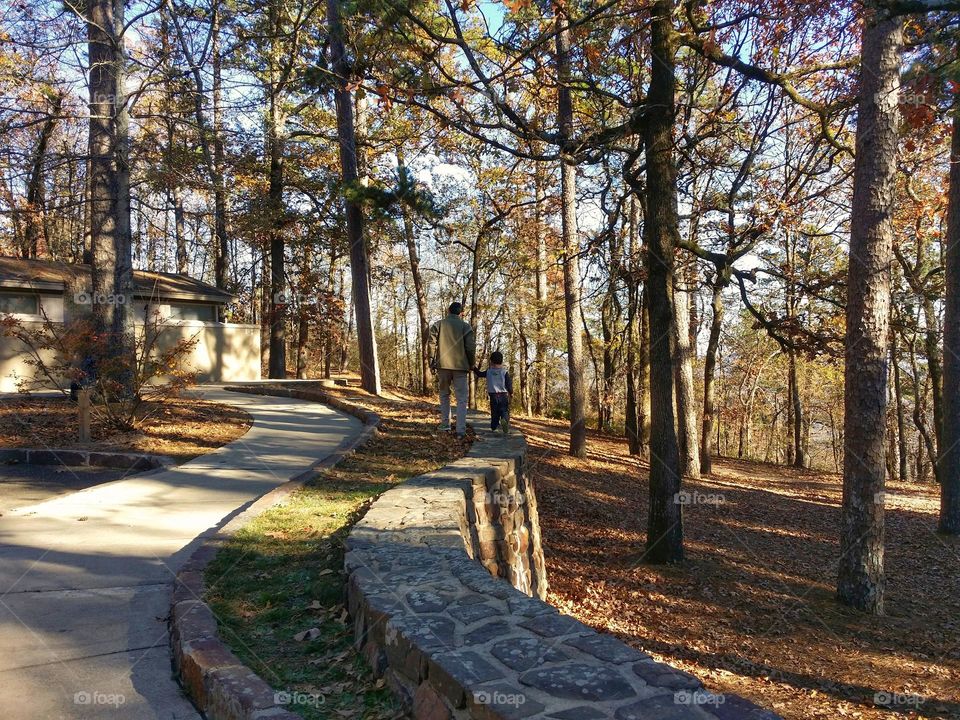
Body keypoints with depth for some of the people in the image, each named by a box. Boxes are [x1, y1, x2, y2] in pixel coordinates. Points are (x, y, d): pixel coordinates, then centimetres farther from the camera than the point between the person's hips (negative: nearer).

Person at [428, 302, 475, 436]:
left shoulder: (438, 324, 6)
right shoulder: (465, 326, 2)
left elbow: (432, 344, -2)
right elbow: (470, 347, -3)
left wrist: (432, 362, 4)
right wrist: (471, 364, 10)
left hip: (442, 365, 2)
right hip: (460, 366, -1)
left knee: (444, 394, 20)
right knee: (461, 398, 1)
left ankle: (445, 424, 20)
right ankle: (461, 429, -8)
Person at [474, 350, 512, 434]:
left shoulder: (488, 371, 3)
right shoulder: (505, 372, -3)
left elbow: (479, 374, 18)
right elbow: (509, 384, -6)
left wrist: (474, 368, 33)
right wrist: (511, 393, 8)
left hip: (493, 395, 2)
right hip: (504, 395, -2)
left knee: (494, 412, 15)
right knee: (505, 411, -5)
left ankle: (494, 425, 5)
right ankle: (505, 421, -33)